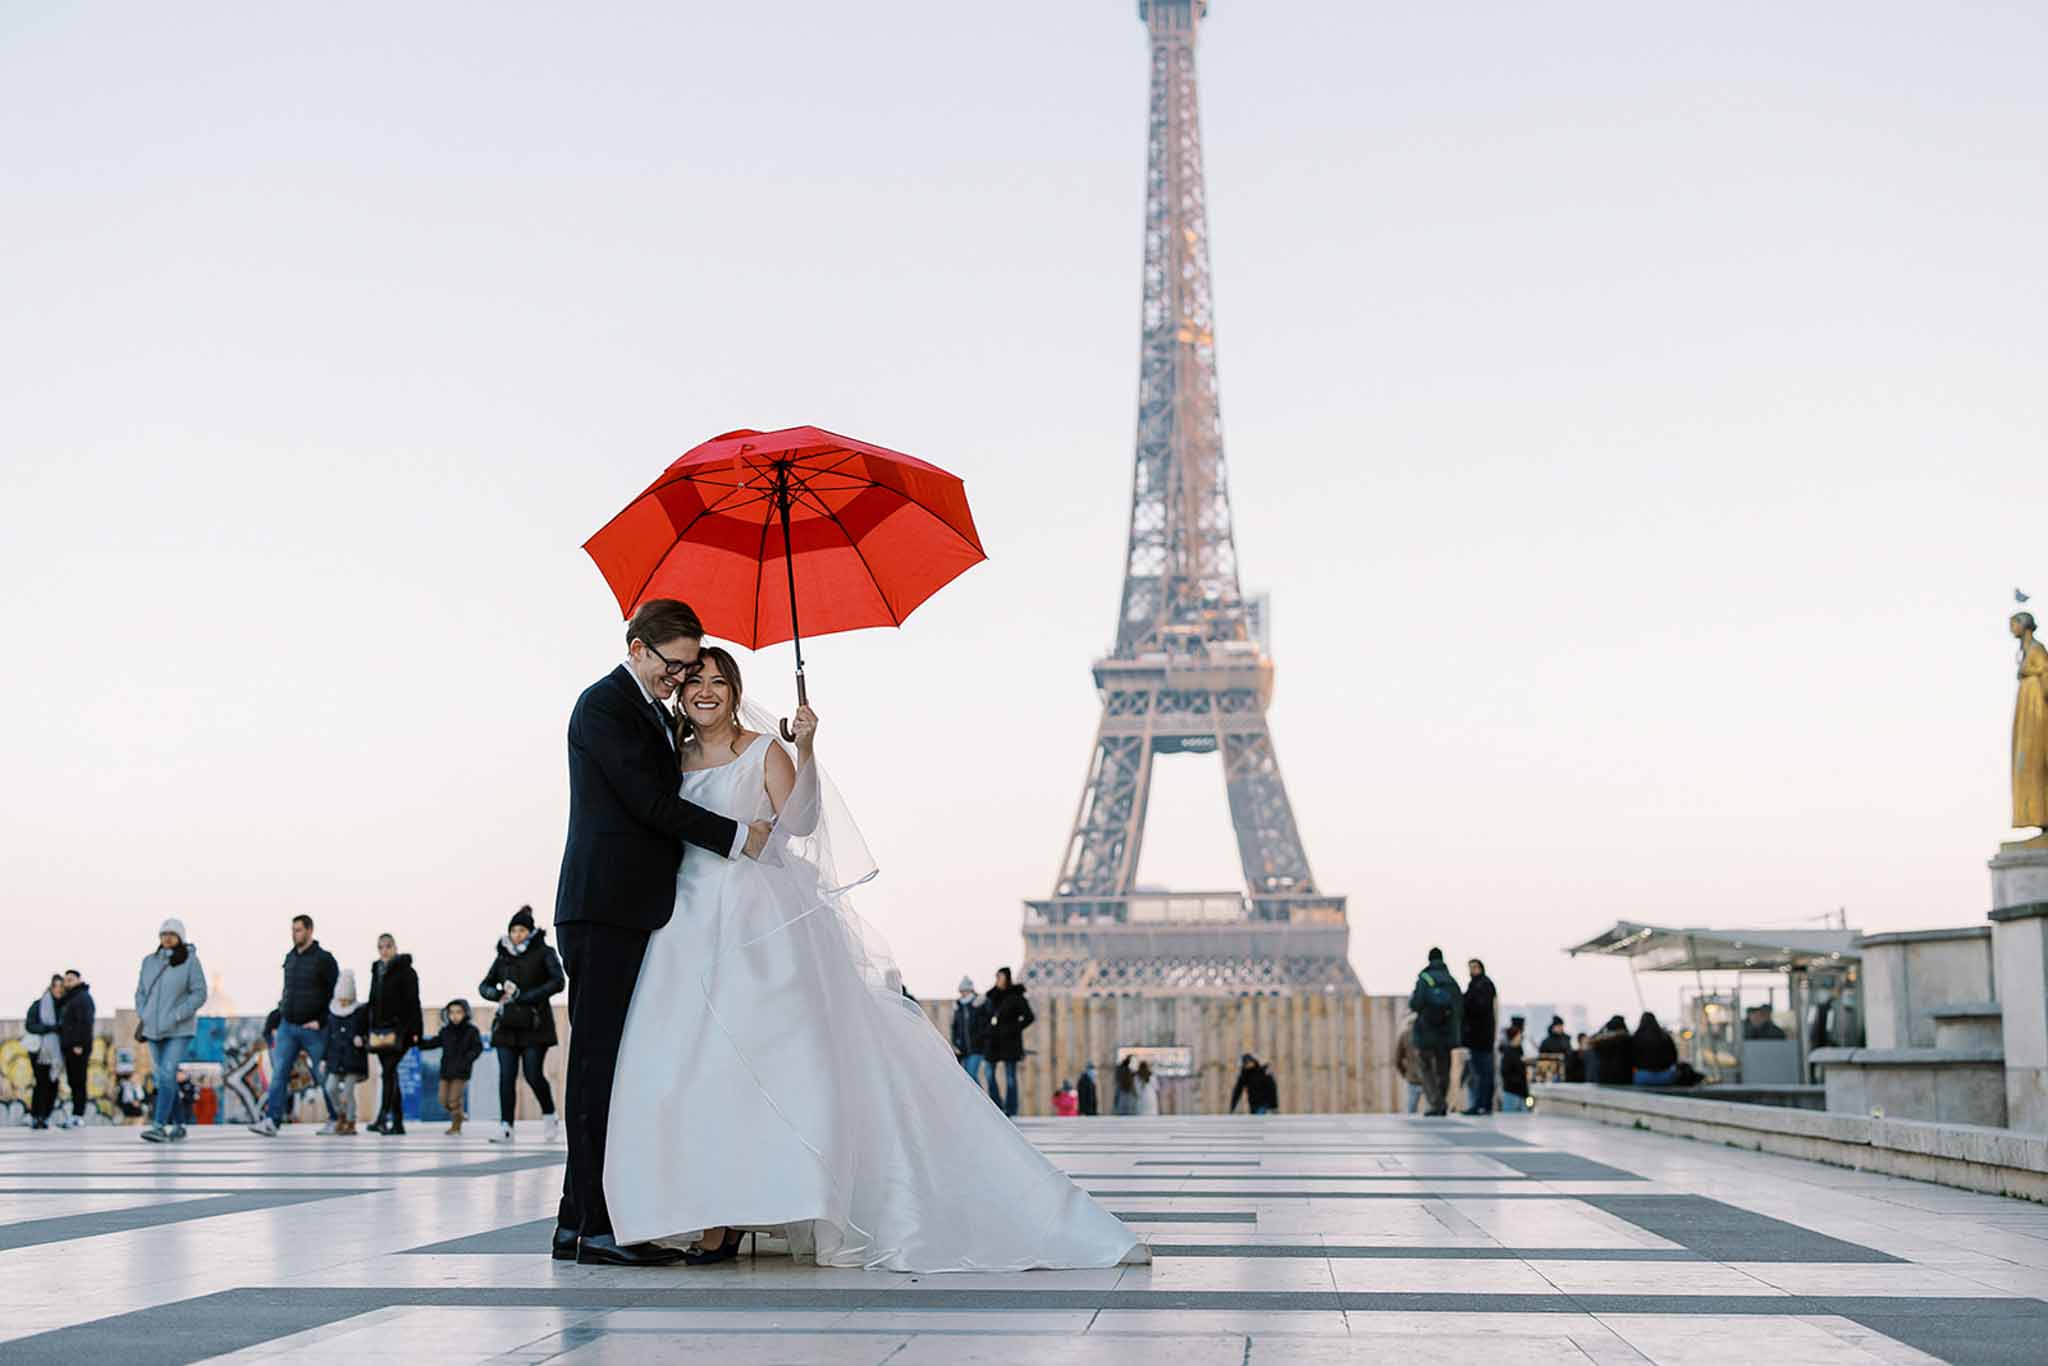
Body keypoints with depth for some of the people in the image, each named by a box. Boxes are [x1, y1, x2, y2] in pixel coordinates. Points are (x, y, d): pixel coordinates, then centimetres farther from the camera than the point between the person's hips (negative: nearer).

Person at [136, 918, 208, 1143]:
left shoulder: (190, 961, -8)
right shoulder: (149, 961, 6)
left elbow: (199, 994, -10)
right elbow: (141, 992, 14)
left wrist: (176, 1017, -17)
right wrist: (141, 1017, 0)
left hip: (179, 1031, -5)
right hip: (153, 1029, 5)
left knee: (167, 1074, -17)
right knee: (164, 1077, 9)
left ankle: (159, 1126, -21)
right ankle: (176, 1126, 20)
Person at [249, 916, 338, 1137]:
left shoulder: (324, 959, -7)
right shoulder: (290, 958, 12)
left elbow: (337, 994, -9)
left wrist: (321, 1021, -14)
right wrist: (283, 1007, 9)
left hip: (313, 1029, -5)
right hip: (287, 1027, 5)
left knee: (322, 1076, 3)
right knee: (279, 1073, -7)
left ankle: (336, 1118, 15)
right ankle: (271, 1120, -12)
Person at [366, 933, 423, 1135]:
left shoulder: (405, 971, -3)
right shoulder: (377, 971, 17)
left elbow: (413, 1002, -9)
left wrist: (415, 1030, -17)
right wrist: (368, 1030, 16)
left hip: (399, 1028, -7)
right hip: (380, 1029, 7)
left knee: (389, 1071, -17)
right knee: (390, 1074, 7)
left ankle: (383, 1117, -23)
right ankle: (397, 1122, 10)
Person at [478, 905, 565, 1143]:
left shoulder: (544, 953, 1)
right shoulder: (503, 956, 14)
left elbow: (558, 982, -11)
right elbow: (484, 987, 14)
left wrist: (524, 996, -17)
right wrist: (500, 993, -9)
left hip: (535, 1024, -4)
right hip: (507, 1025, 4)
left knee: (533, 1075, -7)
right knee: (506, 1075, -4)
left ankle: (549, 1115, 15)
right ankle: (505, 1126, -4)